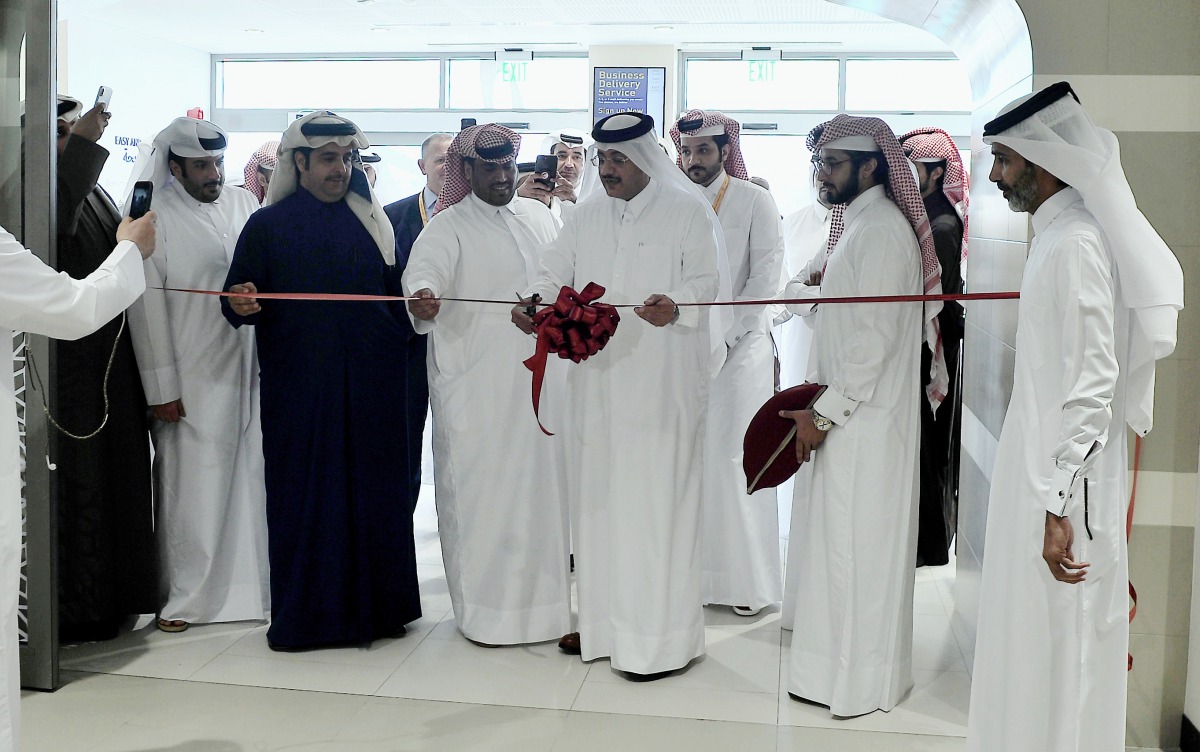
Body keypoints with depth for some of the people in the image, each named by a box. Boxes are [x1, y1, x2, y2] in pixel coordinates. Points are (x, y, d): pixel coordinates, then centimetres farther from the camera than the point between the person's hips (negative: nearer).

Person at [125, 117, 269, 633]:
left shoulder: (245, 204, 10)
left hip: (251, 372, 4)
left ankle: (248, 583, 22)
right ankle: (184, 595, 18)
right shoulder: (156, 219, -4)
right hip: (194, 382, -4)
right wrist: (161, 389, -8)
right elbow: (147, 307, -6)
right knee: (191, 485, 3)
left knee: (252, 478, 7)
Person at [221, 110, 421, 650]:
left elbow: (395, 293, 14)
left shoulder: (371, 221, 12)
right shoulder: (268, 225, 4)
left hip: (370, 382, 3)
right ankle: (303, 613, 13)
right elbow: (238, 298, -1)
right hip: (298, 383, -2)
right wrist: (242, 304, -22)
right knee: (303, 492, 1)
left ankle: (374, 603, 18)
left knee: (372, 488, 6)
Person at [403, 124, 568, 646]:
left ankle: (542, 594, 22)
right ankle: (483, 607, 10)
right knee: (480, 490, -1)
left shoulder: (539, 217, 14)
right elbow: (423, 273, -21)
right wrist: (422, 299, -43)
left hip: (539, 377, 5)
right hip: (476, 384, -5)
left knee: (541, 482, 9)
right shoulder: (448, 228, -3)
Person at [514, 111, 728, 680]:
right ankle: (604, 621, 23)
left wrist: (675, 306, -30)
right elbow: (555, 275, 10)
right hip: (596, 383, 6)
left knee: (655, 502, -4)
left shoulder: (688, 213, 0)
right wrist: (535, 305, -11)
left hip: (661, 387, -5)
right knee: (597, 499, 9)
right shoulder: (585, 218, 15)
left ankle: (661, 637, 6)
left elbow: (705, 282, -9)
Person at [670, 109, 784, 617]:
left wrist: (722, 336, -11)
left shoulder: (755, 202, 1)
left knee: (735, 459, -5)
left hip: (739, 346, -3)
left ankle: (748, 581, 5)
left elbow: (764, 279, -4)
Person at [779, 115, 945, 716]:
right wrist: (821, 408, 15)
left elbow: (875, 339, -23)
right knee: (840, 540, 16)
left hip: (866, 420, -10)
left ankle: (861, 680, 15)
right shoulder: (857, 224, 14)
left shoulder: (881, 231, -17)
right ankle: (842, 663, 29)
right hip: (846, 414, 10)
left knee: (857, 544, 1)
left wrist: (824, 413, -19)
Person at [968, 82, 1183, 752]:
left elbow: (1092, 386, -22)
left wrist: (1059, 506, -22)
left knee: (1058, 647, 3)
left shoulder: (1074, 245, -18)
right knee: (1039, 640, 18)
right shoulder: (1059, 234, 11)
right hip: (1045, 466, 9)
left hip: (1064, 483, -9)